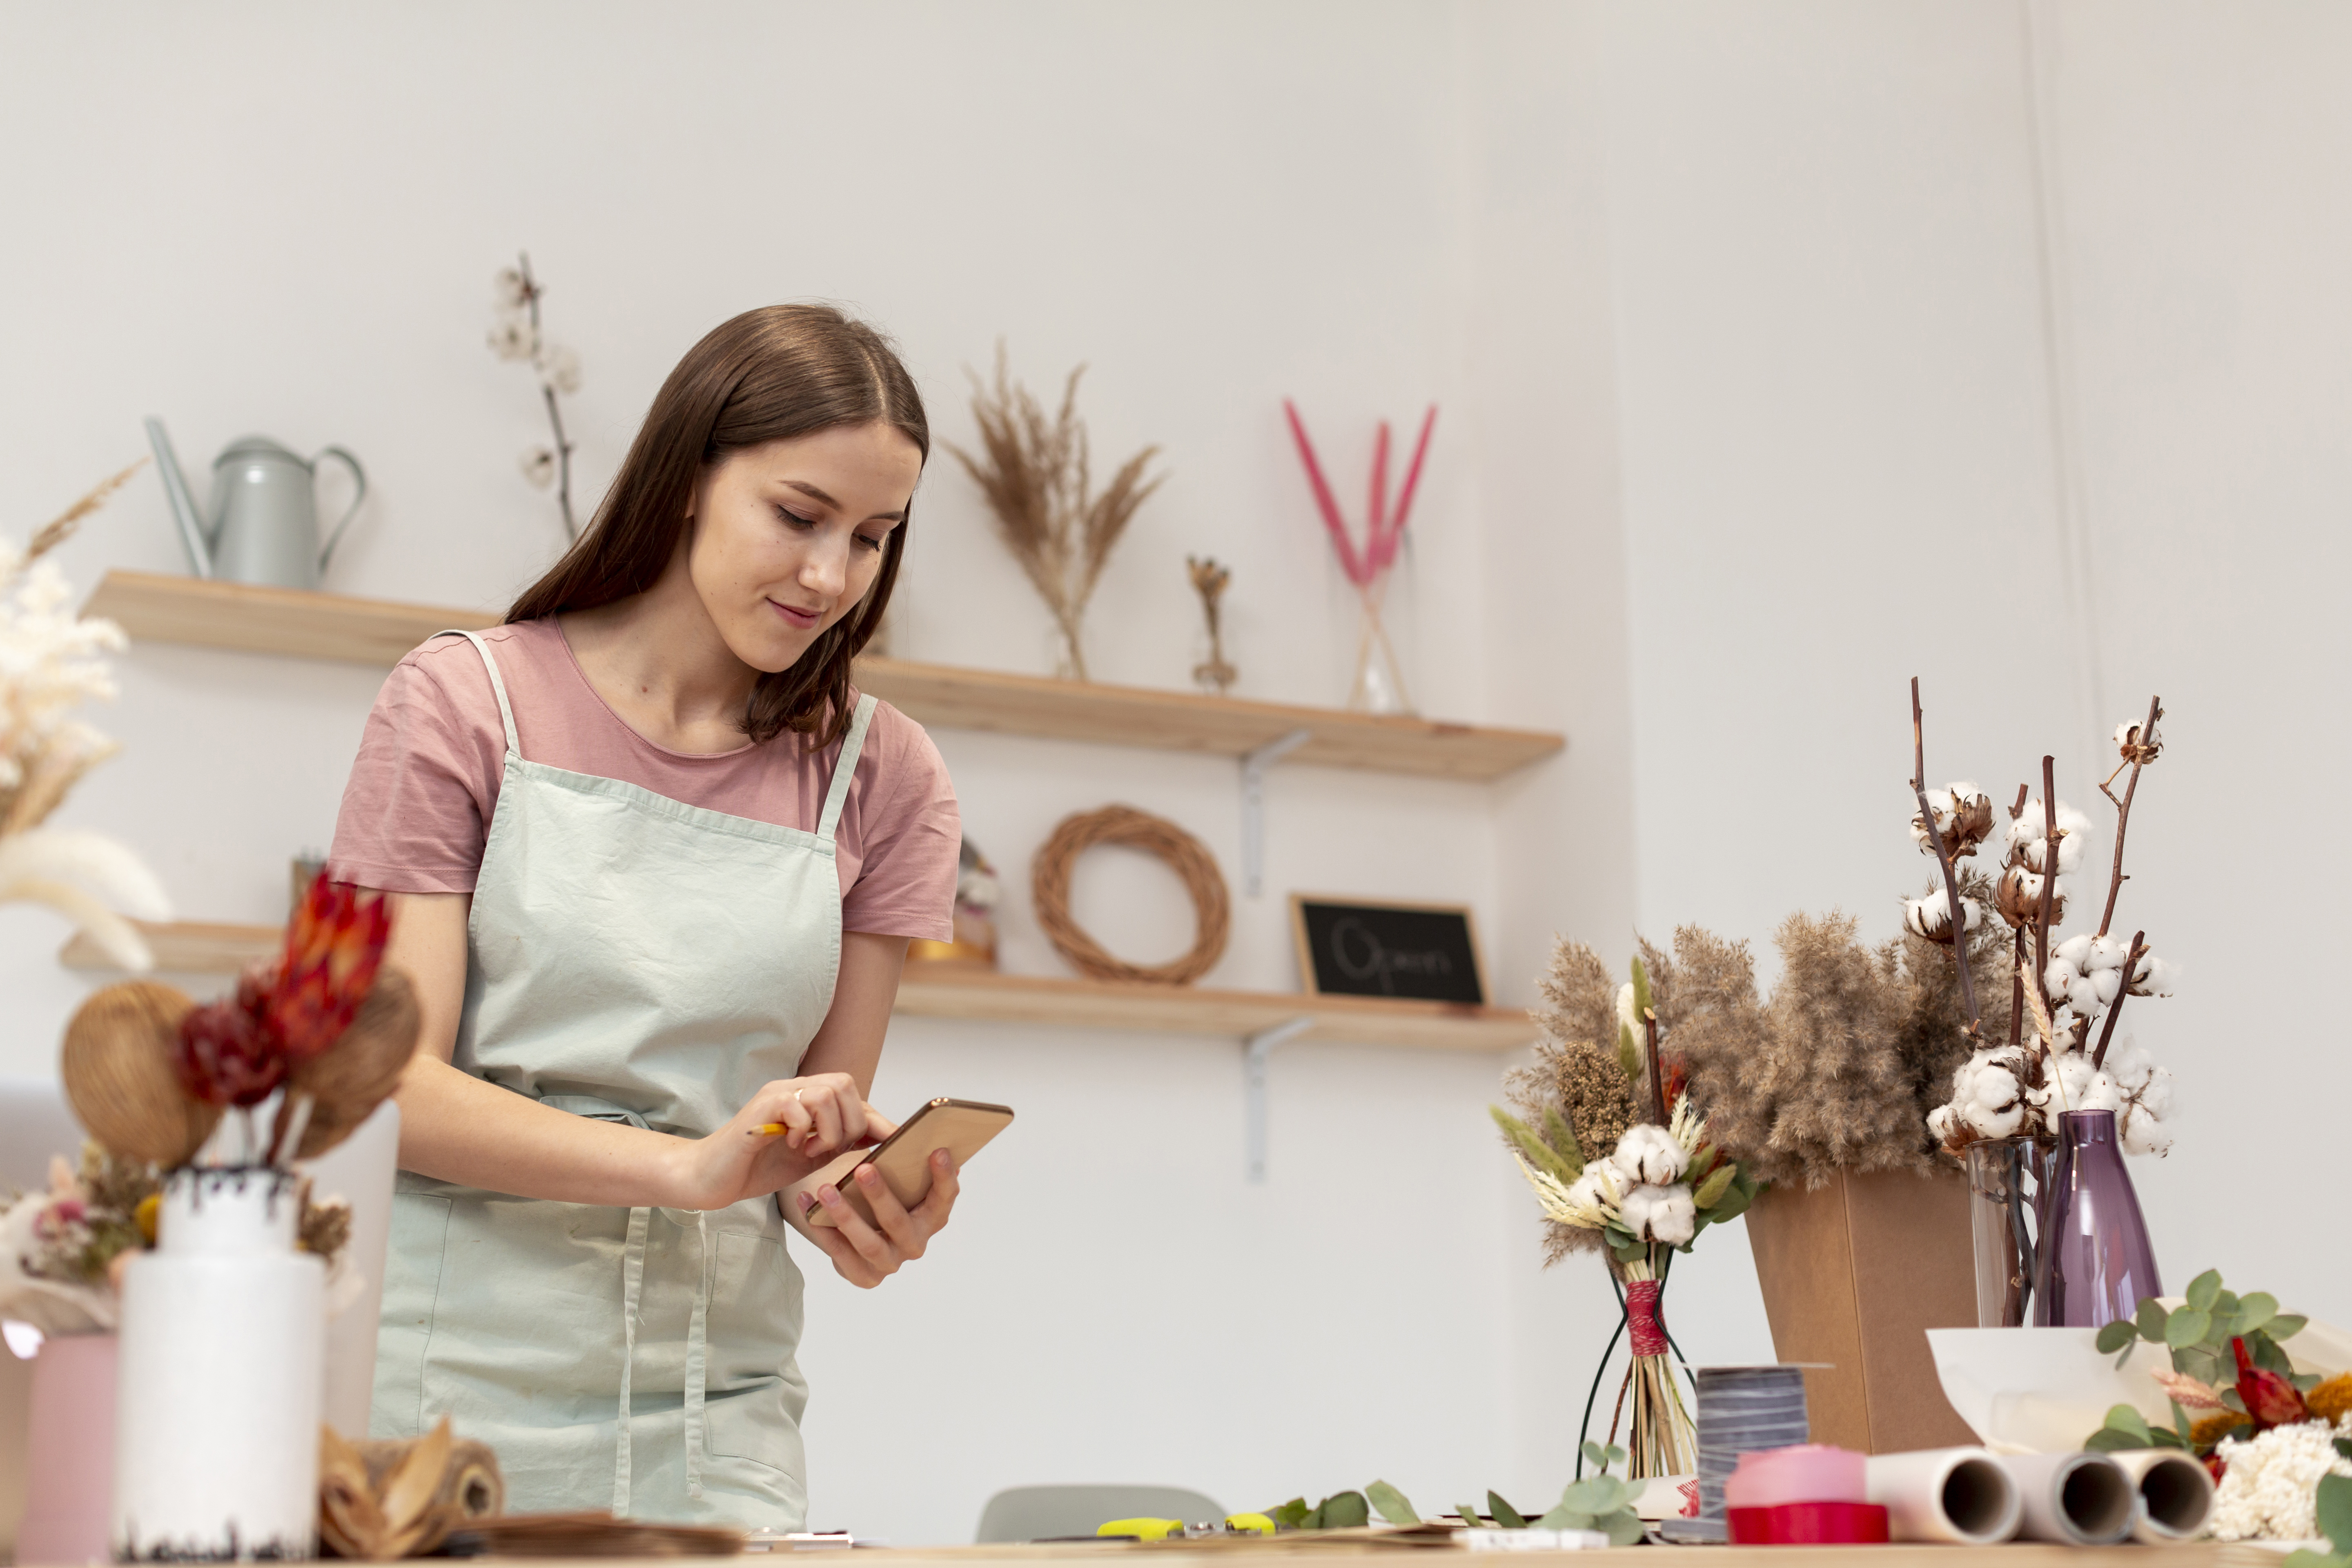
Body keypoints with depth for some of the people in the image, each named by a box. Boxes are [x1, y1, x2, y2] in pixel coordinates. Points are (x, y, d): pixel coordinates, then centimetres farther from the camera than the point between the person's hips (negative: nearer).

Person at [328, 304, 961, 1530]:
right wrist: (690, 1166, -22)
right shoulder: (468, 702, 0)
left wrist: (875, 1200, -15)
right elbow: (391, 1085, -8)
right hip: (444, 1384, -2)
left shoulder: (879, 776, 6)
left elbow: (825, 1124, 9)